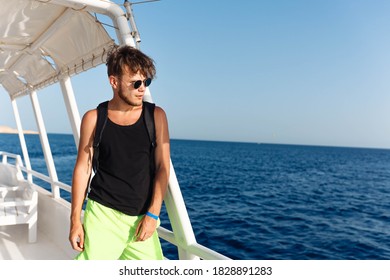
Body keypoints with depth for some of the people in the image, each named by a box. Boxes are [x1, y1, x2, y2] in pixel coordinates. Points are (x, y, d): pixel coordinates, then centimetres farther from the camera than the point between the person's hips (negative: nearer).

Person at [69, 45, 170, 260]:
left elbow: (162, 167, -1)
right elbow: (83, 168, 2)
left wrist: (153, 214, -6)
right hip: (103, 214, -1)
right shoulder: (94, 119, -1)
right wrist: (75, 219, 1)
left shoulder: (156, 116, -1)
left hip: (142, 217, 2)